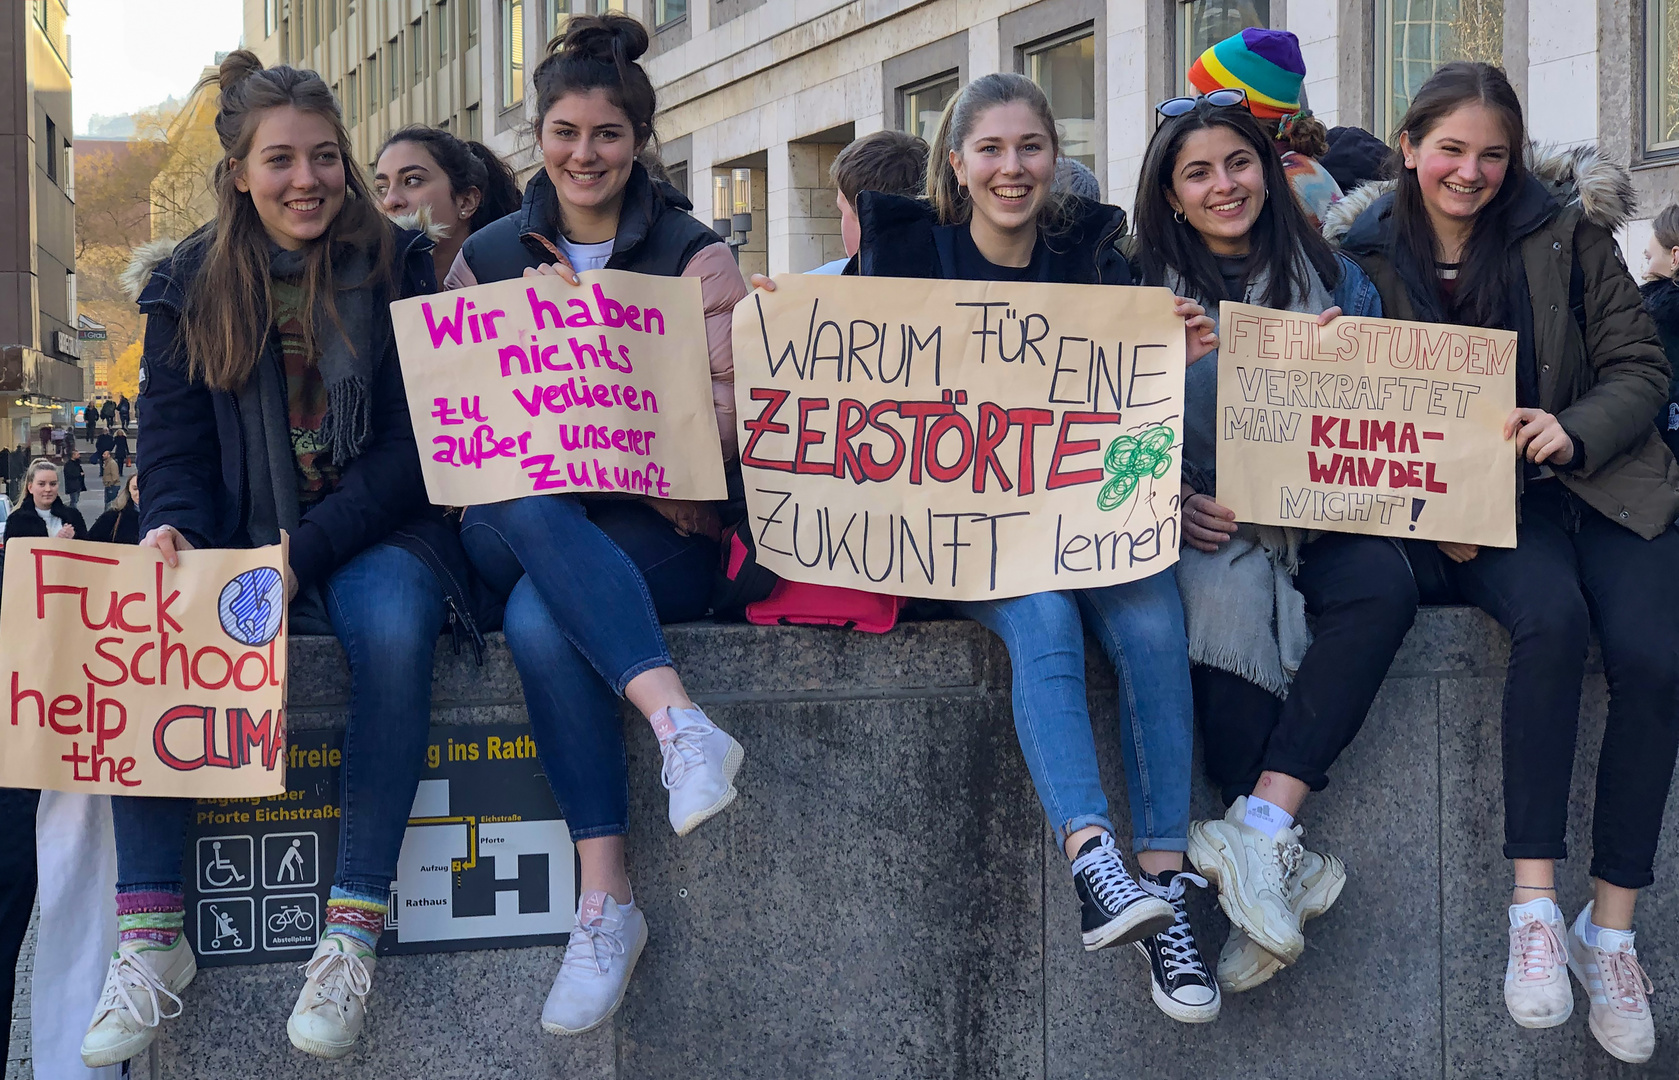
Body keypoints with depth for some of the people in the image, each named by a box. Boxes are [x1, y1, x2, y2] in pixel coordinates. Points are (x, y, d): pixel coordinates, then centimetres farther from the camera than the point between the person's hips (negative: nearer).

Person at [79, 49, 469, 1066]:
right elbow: (177, 445, 7)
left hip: (375, 535, -2)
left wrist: (302, 553, -19)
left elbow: (413, 447, -6)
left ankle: (353, 930, -30)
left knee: (393, 629, -36)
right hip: (236, 542, 3)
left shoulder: (396, 268, 0)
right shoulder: (190, 287, 8)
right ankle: (152, 935, -23)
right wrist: (172, 528, -18)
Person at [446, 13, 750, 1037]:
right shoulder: (488, 255, 16)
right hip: (512, 521, 3)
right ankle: (680, 721, -45)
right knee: (527, 503, -36)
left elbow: (728, 411, -3)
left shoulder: (695, 254, 8)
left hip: (662, 528, -2)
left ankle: (608, 900, -34)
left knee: (541, 620, -34)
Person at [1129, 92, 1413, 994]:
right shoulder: (1146, 289, 9)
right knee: (1228, 594, -36)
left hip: (1316, 518, 2)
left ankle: (1259, 831, -39)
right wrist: (1174, 502, -15)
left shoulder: (1334, 278, 12)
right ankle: (1276, 862, -37)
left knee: (1383, 583, -32)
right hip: (1203, 522, -1)